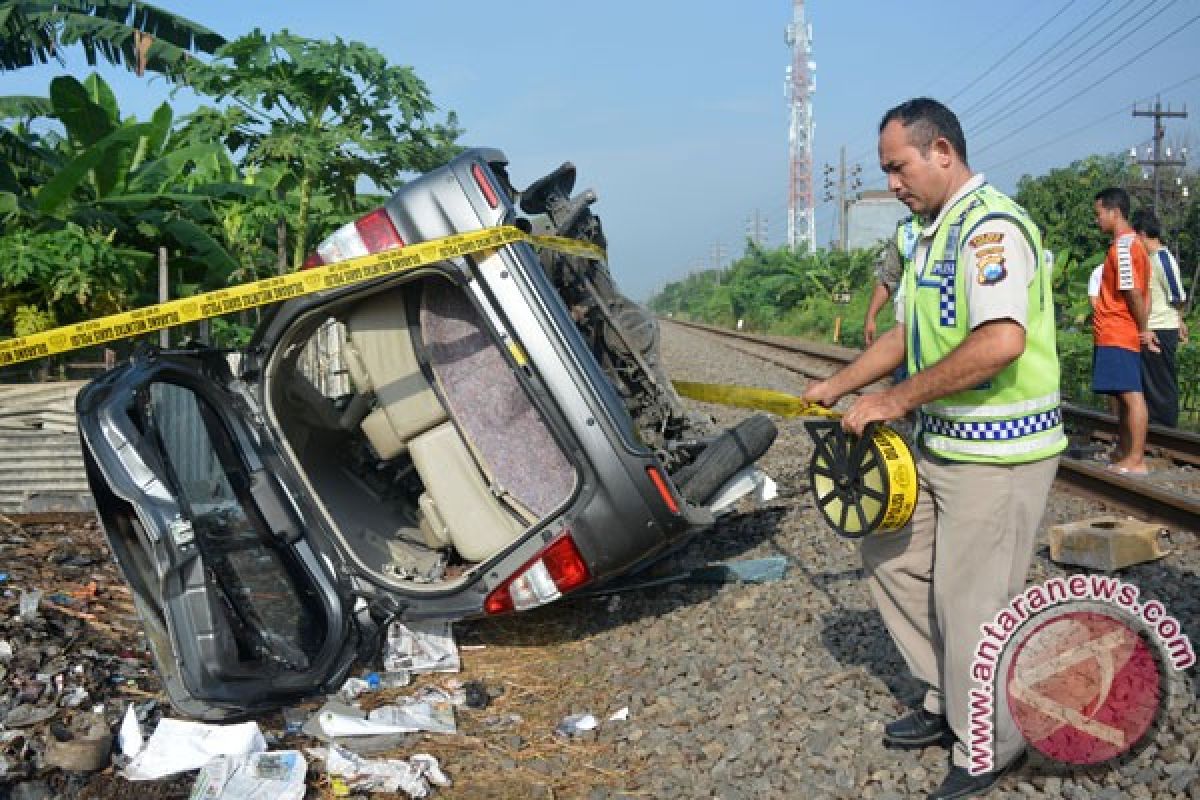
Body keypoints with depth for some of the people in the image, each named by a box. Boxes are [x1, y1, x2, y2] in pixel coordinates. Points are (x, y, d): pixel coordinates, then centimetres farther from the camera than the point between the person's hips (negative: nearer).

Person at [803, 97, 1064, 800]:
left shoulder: (990, 224, -18)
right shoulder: (935, 233, 14)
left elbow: (1000, 341, -31)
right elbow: (911, 333, 23)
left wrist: (896, 400, -24)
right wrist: (838, 387, 18)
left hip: (997, 451, -10)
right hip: (942, 444, 10)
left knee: (969, 601, 0)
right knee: (891, 556, 17)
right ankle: (949, 701, 31)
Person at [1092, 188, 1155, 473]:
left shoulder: (1122, 247, -16)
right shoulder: (1132, 244, 16)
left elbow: (1134, 293, -18)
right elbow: (1141, 292, 15)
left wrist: (1144, 330, -9)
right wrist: (1143, 328, 12)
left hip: (1117, 335, -10)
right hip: (1117, 334, 10)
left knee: (1131, 395, -8)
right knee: (1125, 395, 15)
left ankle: (1136, 460, -6)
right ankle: (1123, 453, 25)